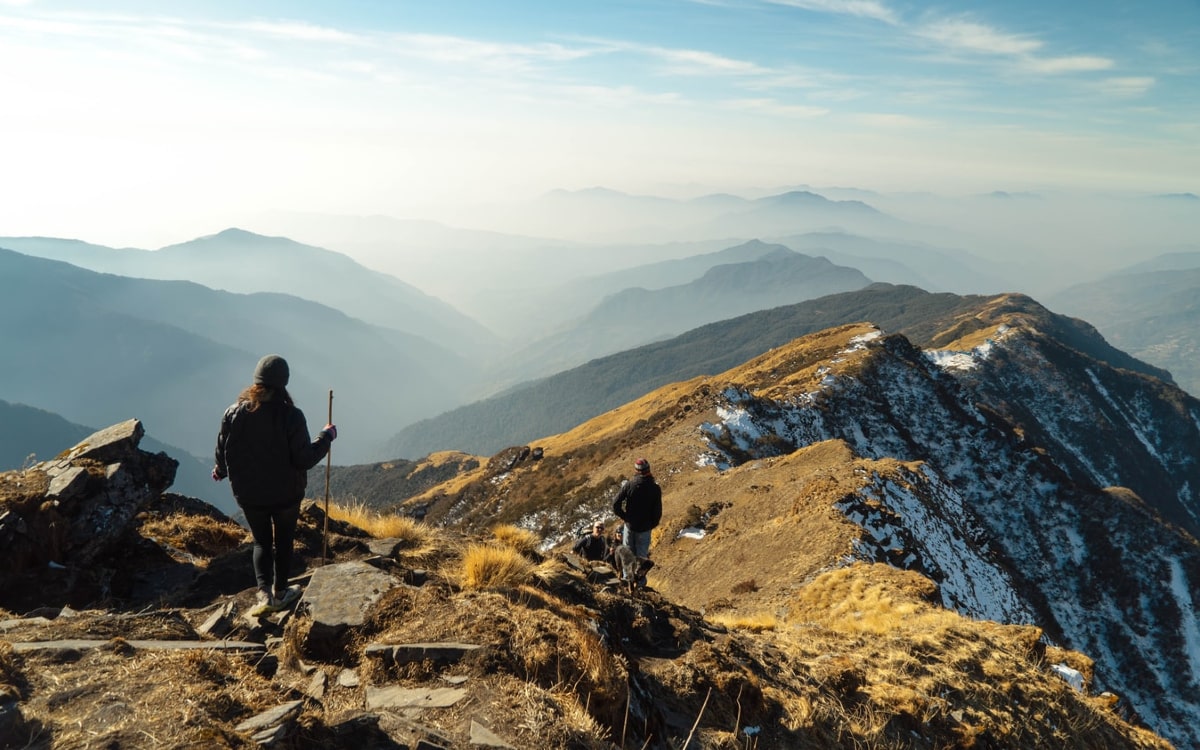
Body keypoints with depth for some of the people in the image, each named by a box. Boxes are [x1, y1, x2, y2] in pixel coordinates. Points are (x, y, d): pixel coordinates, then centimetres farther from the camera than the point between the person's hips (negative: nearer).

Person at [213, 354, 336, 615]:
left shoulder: (234, 413, -12)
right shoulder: (291, 415, -21)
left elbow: (223, 454, 0)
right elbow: (304, 459, -18)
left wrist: (220, 472, 22)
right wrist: (326, 437, -4)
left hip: (248, 495, 2)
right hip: (286, 494, -2)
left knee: (261, 542, 20)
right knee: (283, 542, 19)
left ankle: (264, 593, 6)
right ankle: (280, 592, 31)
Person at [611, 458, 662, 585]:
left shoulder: (629, 485, -13)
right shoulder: (655, 488, -12)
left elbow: (615, 505, -14)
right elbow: (658, 511, -8)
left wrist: (624, 517, 2)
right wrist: (652, 524, 8)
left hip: (630, 525, 0)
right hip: (645, 527, 0)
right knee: (642, 554, 15)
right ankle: (640, 580, 22)